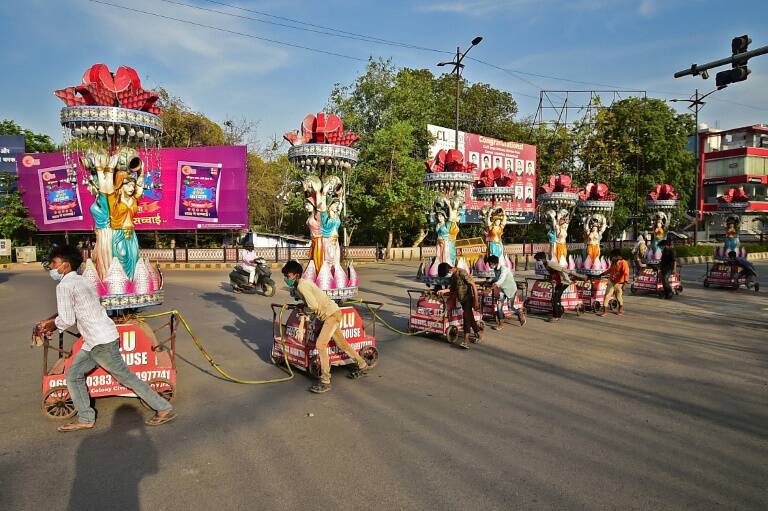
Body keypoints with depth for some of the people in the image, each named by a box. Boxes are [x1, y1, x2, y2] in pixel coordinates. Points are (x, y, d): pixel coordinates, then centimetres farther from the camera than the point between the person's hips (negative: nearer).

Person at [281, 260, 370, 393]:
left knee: (320, 344, -16)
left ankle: (325, 382, -12)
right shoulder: (297, 285, 9)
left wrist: (303, 309, -6)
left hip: (331, 314, -10)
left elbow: (313, 306, -24)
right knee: (341, 343, 18)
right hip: (331, 313, 10)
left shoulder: (301, 286, -19)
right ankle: (362, 366, 34)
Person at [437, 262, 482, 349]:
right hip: (462, 299, 9)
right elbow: (453, 288, 16)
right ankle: (478, 333, 33)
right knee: (470, 318, 17)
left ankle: (466, 341, -20)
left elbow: (473, 285, -20)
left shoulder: (461, 273, -20)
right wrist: (444, 291, 0)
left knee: (467, 318, -15)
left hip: (468, 298, -9)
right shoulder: (453, 276, 7)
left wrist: (476, 300, -22)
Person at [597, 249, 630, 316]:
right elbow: (609, 270, 20)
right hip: (611, 282, 6)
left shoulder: (623, 263, -17)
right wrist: (601, 274, 21)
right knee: (607, 295, -1)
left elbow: (626, 273, -26)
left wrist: (624, 283, -35)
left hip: (619, 284, -6)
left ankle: (621, 309, 37)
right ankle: (603, 310, 2)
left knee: (619, 297, 13)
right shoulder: (613, 262, 6)